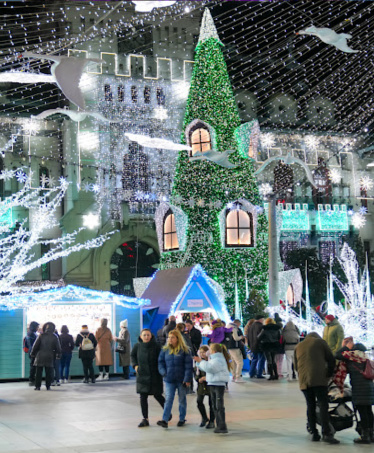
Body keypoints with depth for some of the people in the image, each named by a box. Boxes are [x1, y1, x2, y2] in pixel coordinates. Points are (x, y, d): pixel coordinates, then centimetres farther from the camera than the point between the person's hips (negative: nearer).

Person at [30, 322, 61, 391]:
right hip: (50, 357, 1)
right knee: (49, 372, 7)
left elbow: (35, 346, -3)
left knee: (39, 372, 5)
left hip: (40, 356, -1)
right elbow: (58, 347, 2)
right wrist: (58, 354, 18)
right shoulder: (54, 337, -2)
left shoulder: (41, 336, -5)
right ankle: (48, 386, 6)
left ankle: (37, 386, 4)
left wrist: (33, 353, 9)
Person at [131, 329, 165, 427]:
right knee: (143, 397, 2)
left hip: (154, 376, -3)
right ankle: (145, 419, 10)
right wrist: (135, 365, 1)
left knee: (157, 395, 8)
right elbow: (132, 356, 15)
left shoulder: (156, 346, -11)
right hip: (142, 375, 3)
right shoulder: (137, 346, -3)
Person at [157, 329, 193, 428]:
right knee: (168, 399, -6)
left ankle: (182, 419, 22)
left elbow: (188, 365, -6)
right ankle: (165, 420, -10)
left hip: (181, 379, -1)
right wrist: (163, 372, -6)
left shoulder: (184, 350, -4)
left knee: (182, 399, 11)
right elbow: (161, 362, 11)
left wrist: (187, 379, -12)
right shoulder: (165, 350, 6)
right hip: (169, 379, 1)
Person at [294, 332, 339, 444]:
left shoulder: (298, 346, 23)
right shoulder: (320, 342, 11)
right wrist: (329, 374, 19)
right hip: (319, 379, -4)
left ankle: (314, 433, 8)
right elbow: (331, 359, 9)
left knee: (310, 406, 10)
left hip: (303, 381, 4)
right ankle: (326, 433, -15)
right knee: (323, 405, -6)